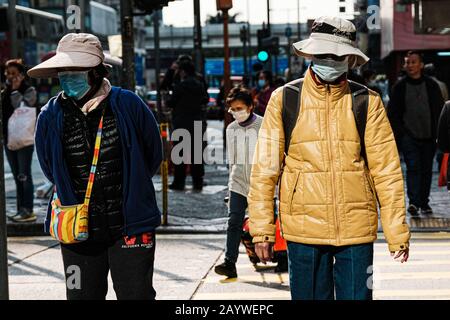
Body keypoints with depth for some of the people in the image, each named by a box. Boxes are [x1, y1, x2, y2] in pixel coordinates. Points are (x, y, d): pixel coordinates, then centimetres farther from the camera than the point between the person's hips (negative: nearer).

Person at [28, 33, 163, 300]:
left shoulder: (127, 105, -8)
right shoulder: (51, 117, -3)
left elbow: (153, 156, 7)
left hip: (130, 228, -2)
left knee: (137, 295, 5)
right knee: (82, 295, 12)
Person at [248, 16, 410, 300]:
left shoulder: (367, 102, 2)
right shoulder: (284, 100, 2)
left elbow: (386, 169, 3)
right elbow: (264, 168, 3)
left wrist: (397, 232, 0)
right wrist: (262, 230, 0)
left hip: (357, 228, 0)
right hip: (304, 228, 0)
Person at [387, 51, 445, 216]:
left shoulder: (431, 85, 7)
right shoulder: (399, 86, 4)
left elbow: (439, 110, 10)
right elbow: (392, 113, 5)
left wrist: (438, 133, 2)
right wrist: (397, 133, -4)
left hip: (428, 136, 2)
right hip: (409, 135, -2)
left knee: (426, 170, 7)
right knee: (413, 167, -15)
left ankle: (424, 203, 17)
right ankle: (414, 202, -19)